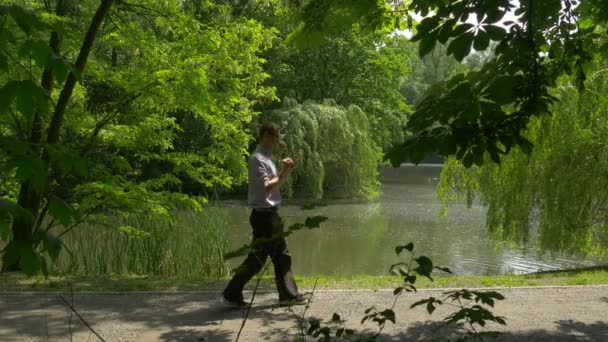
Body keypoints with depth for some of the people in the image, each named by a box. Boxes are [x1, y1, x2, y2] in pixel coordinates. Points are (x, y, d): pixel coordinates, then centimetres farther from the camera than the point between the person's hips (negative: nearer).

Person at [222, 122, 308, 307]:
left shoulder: (267, 158, 15)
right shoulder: (257, 159, -16)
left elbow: (276, 183, 20)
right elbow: (267, 187, -22)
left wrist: (286, 170, 4)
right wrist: (284, 172, -14)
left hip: (271, 214, 10)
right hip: (263, 215, -10)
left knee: (281, 256, 12)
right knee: (257, 258, -3)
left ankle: (288, 295, 18)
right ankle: (231, 294, 8)